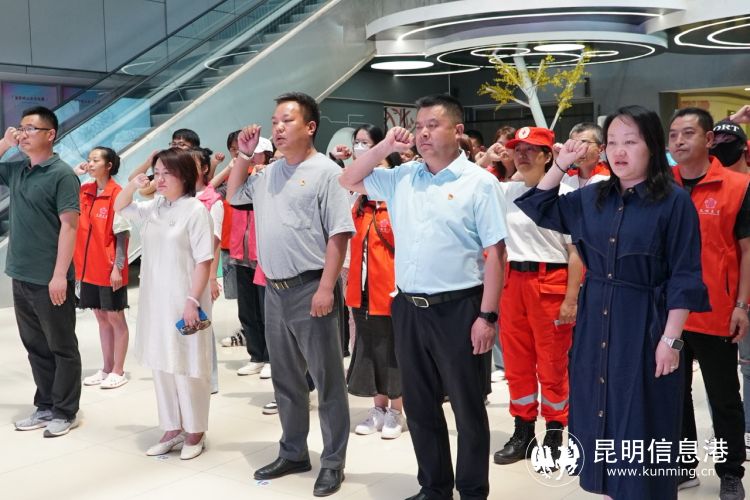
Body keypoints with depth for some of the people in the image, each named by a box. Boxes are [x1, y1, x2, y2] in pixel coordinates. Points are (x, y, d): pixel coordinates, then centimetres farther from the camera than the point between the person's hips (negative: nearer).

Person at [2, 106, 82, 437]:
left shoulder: (62, 174, -11)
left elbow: (69, 226, -16)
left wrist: (60, 275, -20)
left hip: (50, 279, -7)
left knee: (62, 348, 5)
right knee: (35, 346, 15)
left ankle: (65, 412, 15)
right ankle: (45, 406, 27)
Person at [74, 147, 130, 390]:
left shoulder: (117, 194, -12)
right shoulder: (84, 191, 7)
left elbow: (122, 234, -13)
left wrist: (117, 267, -15)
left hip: (109, 269, -6)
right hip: (89, 267, 7)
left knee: (115, 318, 5)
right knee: (101, 317, 14)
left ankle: (118, 371, 14)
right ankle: (106, 368, 24)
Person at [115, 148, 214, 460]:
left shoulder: (195, 210, -12)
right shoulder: (153, 208, 8)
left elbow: (204, 261, -15)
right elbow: (119, 208, 24)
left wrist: (192, 300, -20)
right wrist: (132, 186, 3)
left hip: (183, 301, -7)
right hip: (155, 300, 7)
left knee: (187, 367, 2)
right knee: (161, 365, 13)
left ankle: (195, 432, 16)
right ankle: (173, 429, 25)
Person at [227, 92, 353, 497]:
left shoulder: (325, 171, -9)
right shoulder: (268, 173, 11)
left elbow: (338, 234, -14)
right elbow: (233, 195, 25)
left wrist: (326, 289, -19)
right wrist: (244, 156, 10)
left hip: (310, 288, -7)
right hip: (274, 289, 7)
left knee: (326, 379, 3)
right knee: (285, 378, 17)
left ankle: (333, 461, 15)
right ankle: (293, 452, 31)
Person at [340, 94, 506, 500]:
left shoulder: (478, 182, -7)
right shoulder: (402, 178, 8)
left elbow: (495, 252, -9)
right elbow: (349, 181, 18)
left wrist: (487, 315, -14)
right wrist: (383, 148, 4)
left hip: (458, 308, -5)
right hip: (408, 308, 5)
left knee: (468, 408, 8)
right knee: (419, 406, 16)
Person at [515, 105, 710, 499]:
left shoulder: (674, 202, -9)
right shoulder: (592, 197, 6)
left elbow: (684, 278, -10)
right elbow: (539, 210, 17)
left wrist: (670, 338, -14)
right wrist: (561, 164, 4)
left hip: (644, 327, -5)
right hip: (595, 324, 5)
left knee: (641, 423, 4)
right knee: (600, 415, 13)